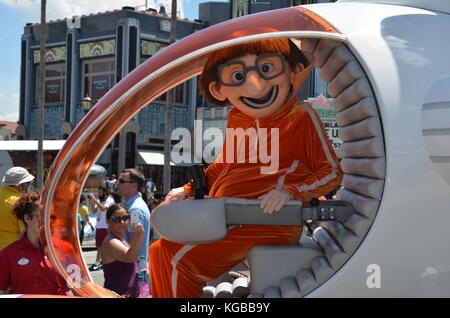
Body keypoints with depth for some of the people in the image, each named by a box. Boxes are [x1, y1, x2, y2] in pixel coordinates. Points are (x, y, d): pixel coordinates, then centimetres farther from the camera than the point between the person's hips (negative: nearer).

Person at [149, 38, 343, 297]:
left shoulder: (301, 116, -8)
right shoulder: (237, 119, 12)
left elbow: (332, 172, -8)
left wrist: (290, 191, -22)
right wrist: (189, 189, 17)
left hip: (269, 225, -8)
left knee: (182, 260, -18)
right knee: (160, 251, 14)